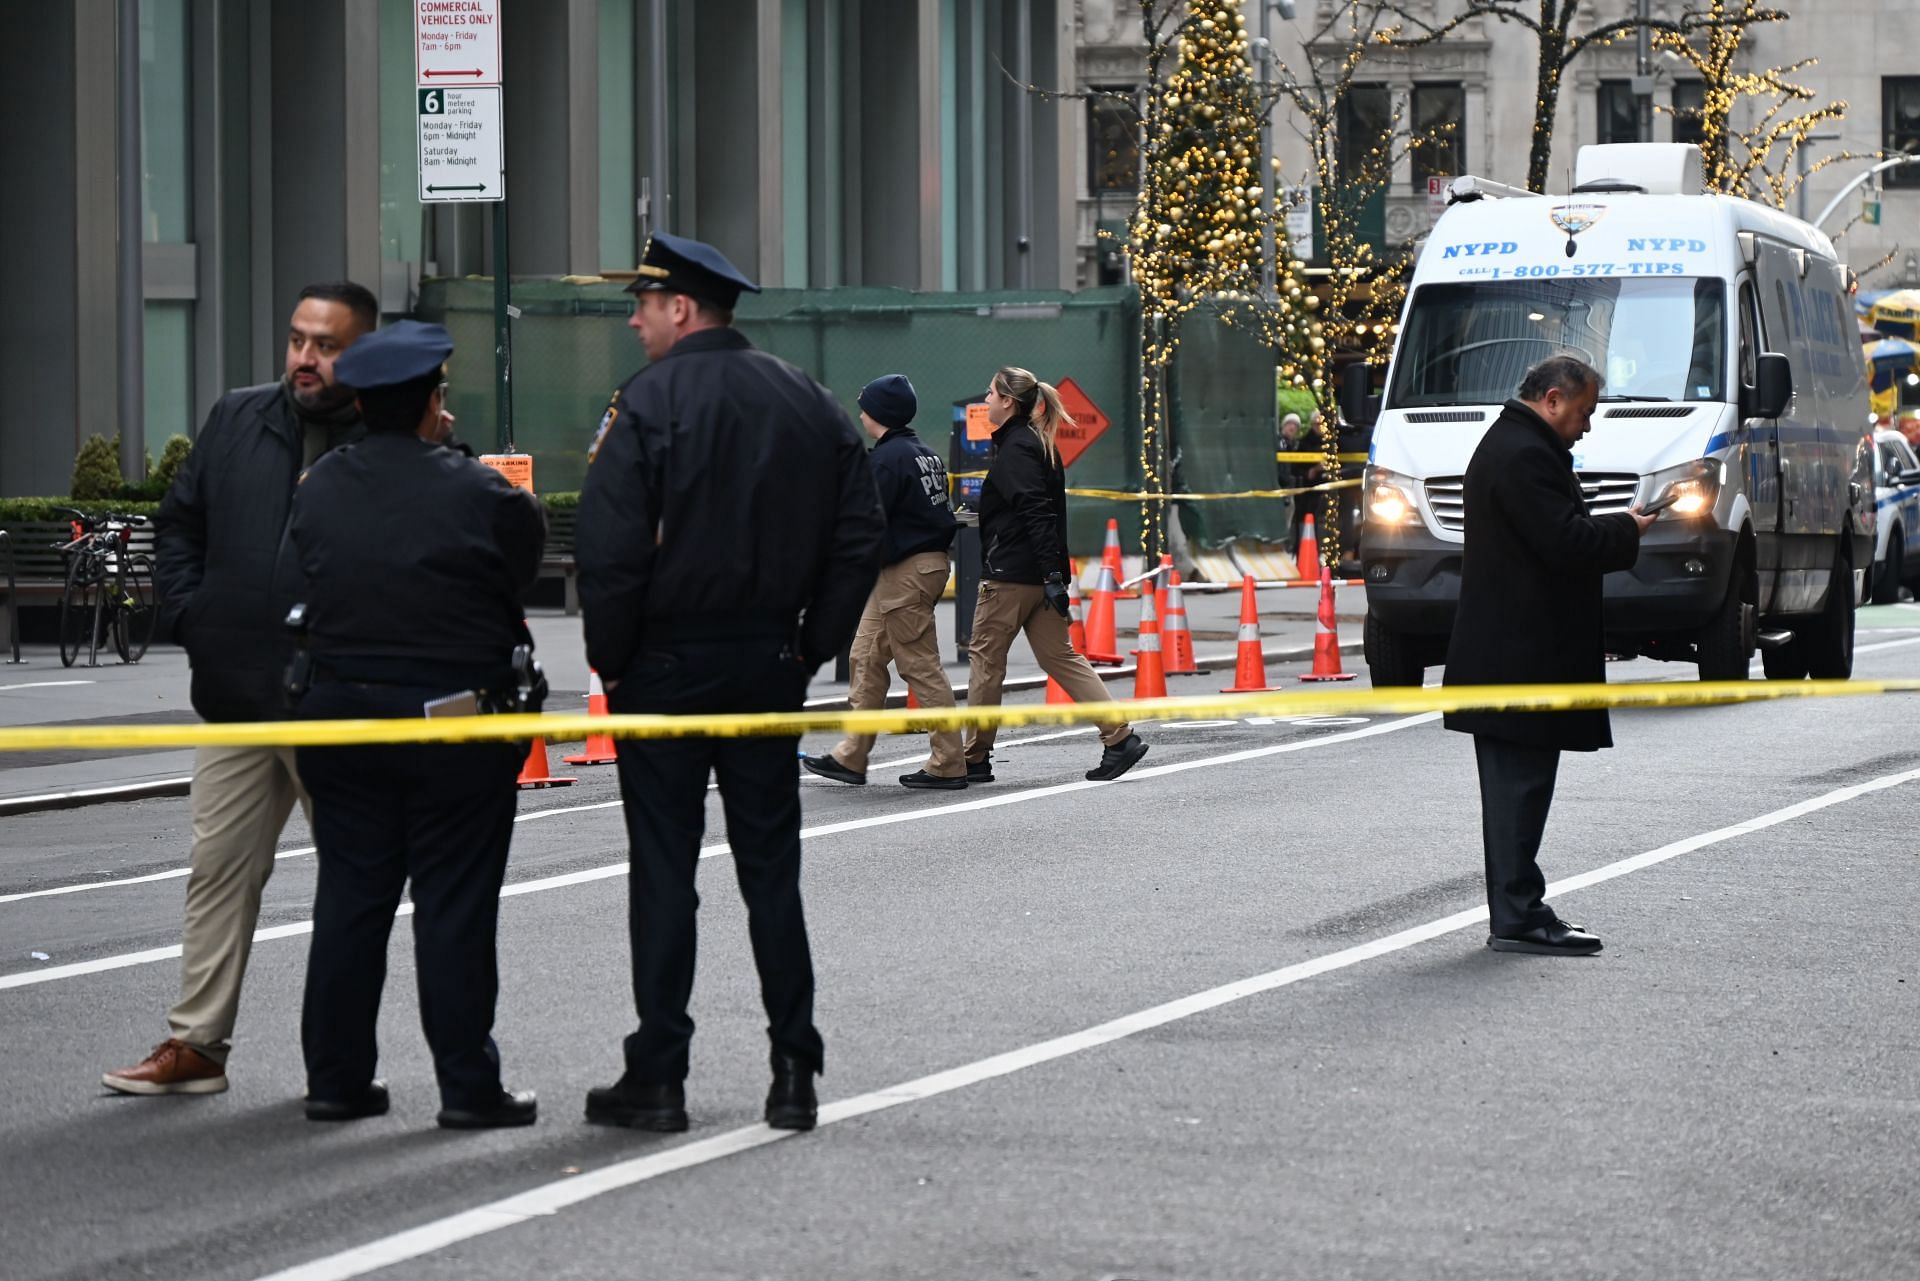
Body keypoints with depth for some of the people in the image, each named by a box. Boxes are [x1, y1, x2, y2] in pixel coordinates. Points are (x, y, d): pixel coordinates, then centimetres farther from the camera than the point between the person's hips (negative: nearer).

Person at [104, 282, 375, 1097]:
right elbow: (179, 522, 18)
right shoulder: (237, 421, 7)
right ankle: (195, 1043, 15)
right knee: (220, 867, 9)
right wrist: (186, 612, 7)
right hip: (236, 693, 6)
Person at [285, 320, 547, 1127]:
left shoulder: (318, 490, 1)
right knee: (454, 906, 0)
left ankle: (336, 1077, 15)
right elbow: (525, 566, 0)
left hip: (342, 718, 4)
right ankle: (467, 1086, 3)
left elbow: (301, 578, 9)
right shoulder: (475, 493, -13)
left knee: (349, 899, 11)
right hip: (457, 723, -4)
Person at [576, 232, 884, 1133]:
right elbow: (859, 537, 8)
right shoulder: (810, 405, 8)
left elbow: (608, 550, -17)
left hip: (666, 665, -5)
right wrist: (812, 648, 11)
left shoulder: (648, 402, -11)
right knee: (771, 866, 9)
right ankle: (794, 1073, 8)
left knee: (663, 869, 0)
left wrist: (611, 660, -6)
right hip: (768, 666, 5)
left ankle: (657, 1077, 2)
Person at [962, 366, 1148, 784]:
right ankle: (1120, 738, -2)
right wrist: (1054, 574, 20)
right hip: (1039, 574, 9)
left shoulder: (1015, 448, -13)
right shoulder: (1038, 444, 17)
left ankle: (975, 758, 8)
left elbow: (1036, 514, -21)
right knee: (1059, 657, 8)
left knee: (985, 659, 2)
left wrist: (1051, 574, -26)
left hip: (1009, 575, -9)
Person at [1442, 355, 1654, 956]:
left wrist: (1611, 529, 10)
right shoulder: (1525, 455, -17)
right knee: (1519, 784, -8)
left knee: (1516, 787, 13)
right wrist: (1626, 532, -6)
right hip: (1522, 656, -11)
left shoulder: (1508, 446, 18)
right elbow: (1568, 544, -22)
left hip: (1509, 651, 11)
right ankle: (1517, 917, -6)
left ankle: (1519, 910, 18)